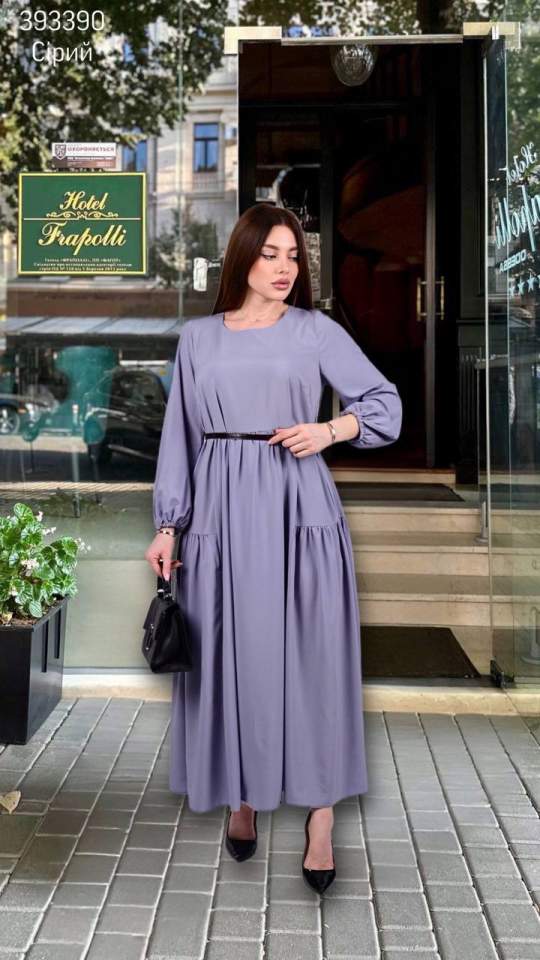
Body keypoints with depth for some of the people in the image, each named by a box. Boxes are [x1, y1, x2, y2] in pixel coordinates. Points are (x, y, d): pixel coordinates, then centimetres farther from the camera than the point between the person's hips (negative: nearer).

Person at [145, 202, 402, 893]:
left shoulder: (317, 331, 5)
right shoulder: (198, 337, 10)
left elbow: (387, 406, 6)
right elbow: (179, 434, 11)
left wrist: (331, 428, -13)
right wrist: (167, 526, 5)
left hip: (298, 506, -1)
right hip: (221, 508, 2)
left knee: (310, 653, -1)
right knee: (230, 653, 6)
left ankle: (320, 815, 8)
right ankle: (242, 798, 23)